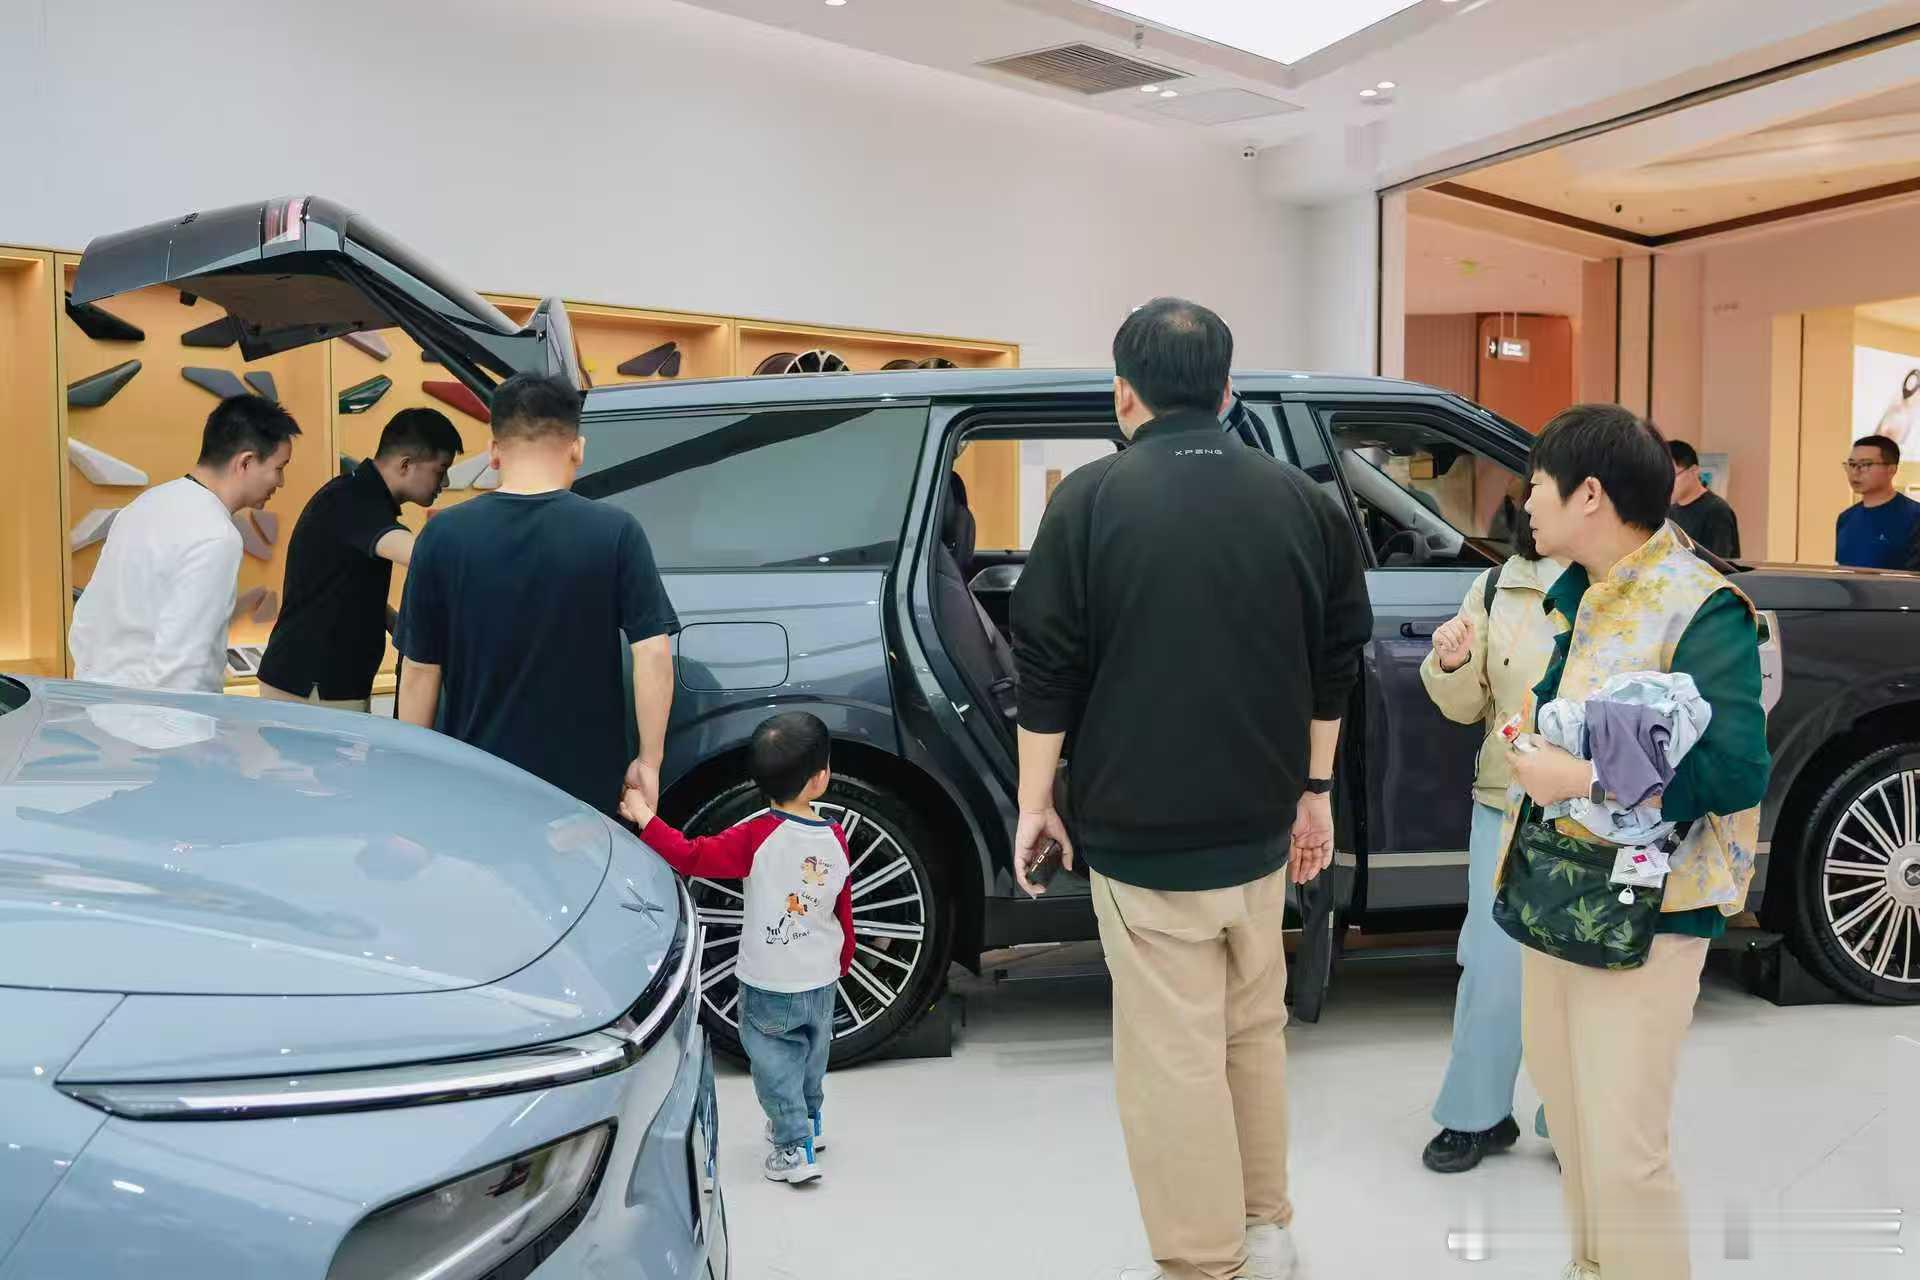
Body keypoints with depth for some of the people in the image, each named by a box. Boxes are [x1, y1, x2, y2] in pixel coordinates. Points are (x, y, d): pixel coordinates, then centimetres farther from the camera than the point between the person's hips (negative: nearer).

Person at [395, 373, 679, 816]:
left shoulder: (443, 535, -6)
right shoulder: (615, 532, -9)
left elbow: (419, 671, -2)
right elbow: (653, 654, -13)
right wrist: (648, 762, -4)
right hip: (584, 783, -1)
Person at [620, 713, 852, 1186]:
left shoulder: (757, 837, -23)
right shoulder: (836, 839, -8)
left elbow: (692, 857, -26)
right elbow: (844, 912, 3)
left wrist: (644, 817, -16)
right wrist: (842, 961, 19)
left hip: (768, 985, -5)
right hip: (821, 981, 5)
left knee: (774, 1061, 11)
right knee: (811, 1052, 26)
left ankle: (793, 1147, 9)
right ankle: (808, 1124, 44)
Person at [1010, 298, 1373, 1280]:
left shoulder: (1095, 497, -8)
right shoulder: (1301, 501, 5)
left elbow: (1047, 664, -8)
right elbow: (1334, 663, 11)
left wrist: (1034, 803, 1)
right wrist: (1313, 791, 20)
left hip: (1142, 825, -5)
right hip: (1259, 821, 5)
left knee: (1174, 1053, 2)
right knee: (1253, 1027, 20)